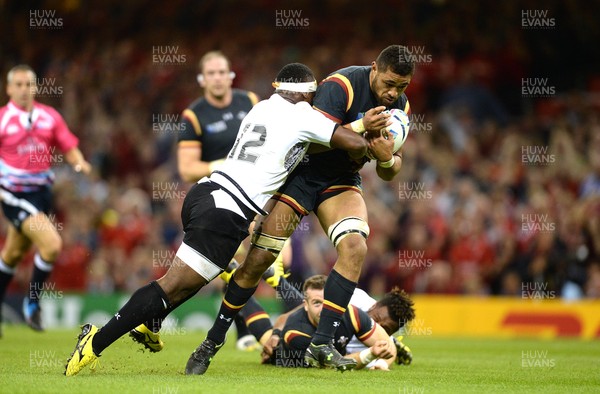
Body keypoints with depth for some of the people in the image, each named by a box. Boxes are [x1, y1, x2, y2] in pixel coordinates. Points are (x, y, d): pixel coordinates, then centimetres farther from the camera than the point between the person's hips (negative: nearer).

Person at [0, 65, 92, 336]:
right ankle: (32, 303, 0)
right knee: (51, 244, -20)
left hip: (42, 192, 5)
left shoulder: (50, 117, 4)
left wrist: (80, 164, -13)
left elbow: (70, 148, 8)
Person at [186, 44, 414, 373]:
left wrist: (387, 159, -21)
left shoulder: (399, 106, -3)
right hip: (300, 173, -5)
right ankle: (213, 341, 9)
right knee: (258, 259, -8)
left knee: (355, 247, -22)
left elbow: (389, 173, 2)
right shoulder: (341, 85, -23)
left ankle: (321, 345, -17)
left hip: (341, 182, 5)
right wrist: (360, 127, -38)